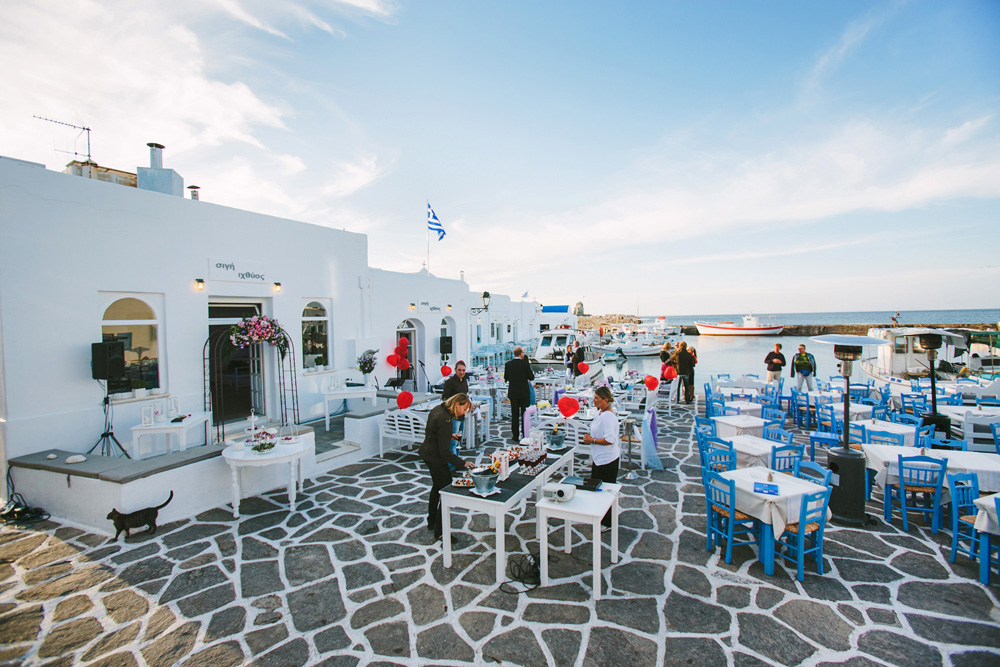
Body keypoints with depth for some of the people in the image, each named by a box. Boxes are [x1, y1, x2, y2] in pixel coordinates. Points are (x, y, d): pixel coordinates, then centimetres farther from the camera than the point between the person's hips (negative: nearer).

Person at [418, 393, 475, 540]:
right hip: (436, 459, -10)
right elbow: (444, 452, -27)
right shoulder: (445, 420, -29)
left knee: (437, 486, 25)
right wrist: (463, 463, -25)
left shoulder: (437, 409, 0)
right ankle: (439, 532, 8)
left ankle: (431, 522, 41)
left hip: (428, 454, 11)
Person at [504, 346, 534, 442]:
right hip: (524, 393, -2)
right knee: (524, 415, 8)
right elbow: (531, 377, -8)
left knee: (514, 415, 10)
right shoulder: (525, 363, -12)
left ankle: (515, 437, 13)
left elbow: (506, 378, 5)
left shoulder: (508, 364, -3)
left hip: (513, 393, 2)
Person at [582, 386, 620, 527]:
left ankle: (607, 524, 19)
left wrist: (592, 440, -20)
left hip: (607, 460, -11)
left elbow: (610, 439, -28)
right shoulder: (601, 413, 8)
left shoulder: (608, 416, -24)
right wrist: (590, 435, 6)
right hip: (599, 458, 11)